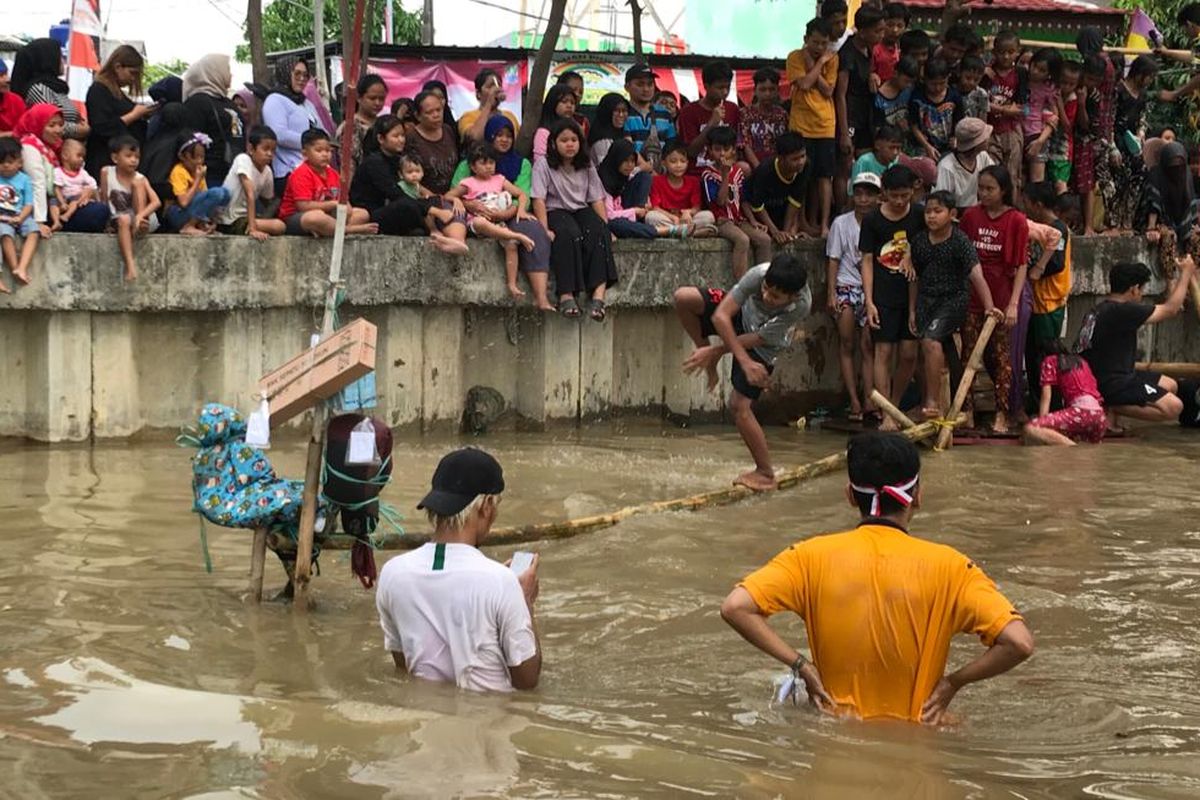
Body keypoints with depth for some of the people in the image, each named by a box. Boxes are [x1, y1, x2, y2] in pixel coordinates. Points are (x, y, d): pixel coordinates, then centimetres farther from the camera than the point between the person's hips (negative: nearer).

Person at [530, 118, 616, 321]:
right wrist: (544, 230, -21)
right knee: (569, 233, -38)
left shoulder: (586, 166, 13)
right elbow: (539, 199, -9)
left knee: (598, 232, -31)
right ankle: (566, 295, -43)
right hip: (555, 211, -4)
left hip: (582, 211, 4)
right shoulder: (544, 165, 0)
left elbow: (597, 199, 9)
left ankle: (599, 291, -45)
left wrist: (605, 226, -6)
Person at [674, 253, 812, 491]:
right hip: (741, 314, 3)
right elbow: (720, 316, -32)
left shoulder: (800, 306, -38)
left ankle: (766, 474, 3)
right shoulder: (758, 275, -37)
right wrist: (745, 361, -38)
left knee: (739, 405, -14)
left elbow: (757, 339, -26)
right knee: (683, 298, -19)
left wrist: (716, 351, -24)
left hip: (763, 346, -3)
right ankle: (709, 363, 1)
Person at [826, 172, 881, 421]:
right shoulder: (841, 223, 1)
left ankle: (869, 400, -6)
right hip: (846, 286, -1)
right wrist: (831, 294, -5)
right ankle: (854, 402, -8)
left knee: (868, 345, -4)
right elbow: (833, 261, 2)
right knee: (847, 344, -7)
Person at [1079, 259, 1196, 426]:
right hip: (1110, 384, -11)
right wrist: (1186, 273, 1)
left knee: (1170, 386, 19)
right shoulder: (1121, 311, -19)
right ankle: (1110, 409, -12)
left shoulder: (1102, 309, 10)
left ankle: (1110, 407, 4)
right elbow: (1170, 309, -11)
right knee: (1173, 407, -16)